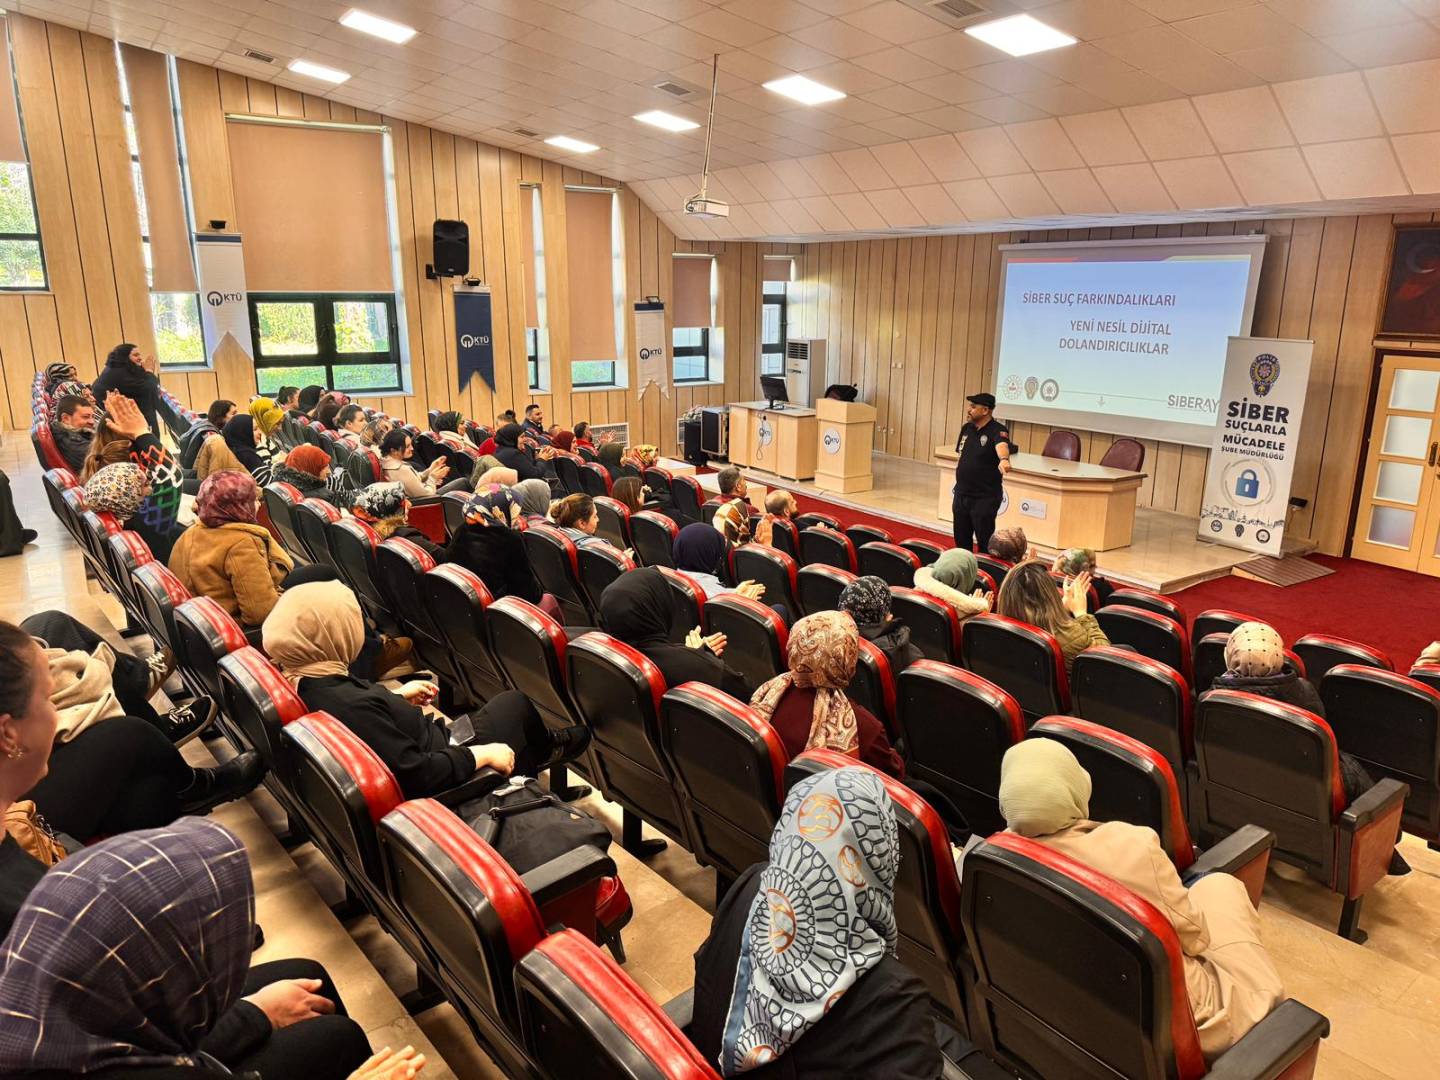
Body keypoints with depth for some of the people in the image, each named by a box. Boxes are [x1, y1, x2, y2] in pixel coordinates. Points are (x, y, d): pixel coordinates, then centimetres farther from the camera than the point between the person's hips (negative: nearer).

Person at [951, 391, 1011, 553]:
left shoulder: (997, 430, -14)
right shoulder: (967, 428, 7)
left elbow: (1001, 446, -36)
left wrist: (1004, 459, -59)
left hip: (985, 498, -7)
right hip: (962, 495, 7)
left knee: (985, 544, 2)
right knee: (961, 542, 16)